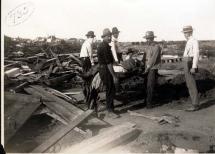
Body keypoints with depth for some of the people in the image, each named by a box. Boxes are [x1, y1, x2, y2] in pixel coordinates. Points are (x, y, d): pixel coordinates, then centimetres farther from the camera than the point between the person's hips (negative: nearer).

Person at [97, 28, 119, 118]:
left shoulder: (101, 45, 14)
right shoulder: (105, 47, -18)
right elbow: (109, 63, -21)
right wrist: (114, 76, -19)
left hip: (103, 69, 10)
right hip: (106, 70, -10)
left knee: (110, 90, 17)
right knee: (110, 91, -4)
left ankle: (110, 108, 27)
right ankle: (110, 111, 5)